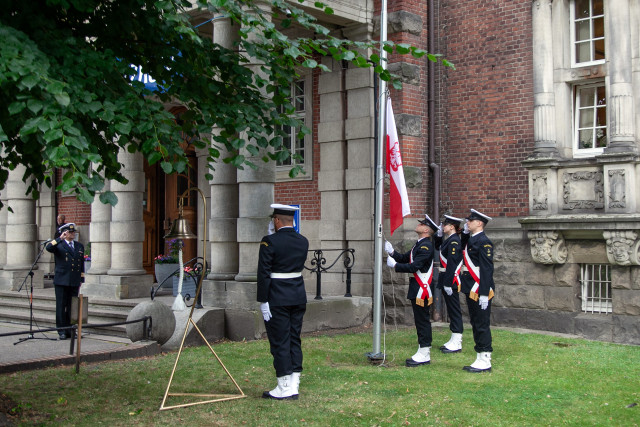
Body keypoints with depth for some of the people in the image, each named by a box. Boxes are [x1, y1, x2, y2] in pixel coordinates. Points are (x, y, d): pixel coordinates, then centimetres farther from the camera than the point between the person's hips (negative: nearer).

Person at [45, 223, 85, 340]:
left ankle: (70, 330, 13)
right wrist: (60, 238, -24)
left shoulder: (79, 246, 15)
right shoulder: (58, 245, 1)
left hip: (74, 282, 4)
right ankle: (61, 331, 5)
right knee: (61, 307, -1)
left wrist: (81, 280, 13)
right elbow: (48, 248, -22)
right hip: (61, 282, -4)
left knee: (72, 307, 6)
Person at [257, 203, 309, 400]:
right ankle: (294, 385, 16)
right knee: (294, 340, 13)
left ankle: (284, 388, 5)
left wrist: (263, 301, -12)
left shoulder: (270, 241, -14)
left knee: (280, 341, 1)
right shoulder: (303, 241, 5)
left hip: (277, 299, -6)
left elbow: (263, 273, -15)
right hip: (299, 297, 6)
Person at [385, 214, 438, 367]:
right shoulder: (419, 244, 16)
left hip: (422, 290, -10)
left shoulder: (426, 246, -17)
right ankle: (422, 352, 21)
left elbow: (414, 267, -24)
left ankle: (424, 355, 2)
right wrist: (392, 252, 2)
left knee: (422, 321, -4)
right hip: (417, 290, 10)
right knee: (421, 321, 14)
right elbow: (405, 258, 18)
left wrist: (394, 265, -16)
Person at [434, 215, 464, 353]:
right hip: (446, 280, 10)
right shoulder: (448, 240, 12)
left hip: (451, 280, -10)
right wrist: (439, 234, 13)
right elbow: (437, 247, 29)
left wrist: (448, 283, -23)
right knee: (452, 310, 14)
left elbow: (451, 264, -21)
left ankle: (456, 343, 1)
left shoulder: (454, 241, -17)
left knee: (454, 309, -4)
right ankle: (454, 341, 22)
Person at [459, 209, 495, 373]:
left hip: (480, 291, -10)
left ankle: (485, 362, 4)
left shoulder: (484, 242, -15)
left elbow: (487, 269, -19)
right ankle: (480, 359, 22)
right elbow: (462, 249, 34)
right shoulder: (471, 239, 13)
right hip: (471, 290, 10)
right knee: (475, 324, 14)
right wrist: (465, 232, 16)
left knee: (482, 325, -3)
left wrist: (484, 294, -23)